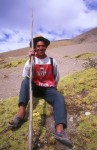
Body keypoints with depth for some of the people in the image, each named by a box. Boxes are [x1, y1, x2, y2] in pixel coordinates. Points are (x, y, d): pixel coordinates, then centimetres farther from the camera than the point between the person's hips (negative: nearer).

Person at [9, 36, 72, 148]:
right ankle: (21, 112, -40)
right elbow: (26, 76, -13)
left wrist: (51, 88, 2)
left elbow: (56, 78, 13)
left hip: (48, 89, -1)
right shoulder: (31, 60, 3)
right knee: (25, 81, -28)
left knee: (59, 97, -31)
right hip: (35, 88, 1)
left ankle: (60, 131, -51)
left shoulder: (52, 61, 5)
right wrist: (30, 59, -19)